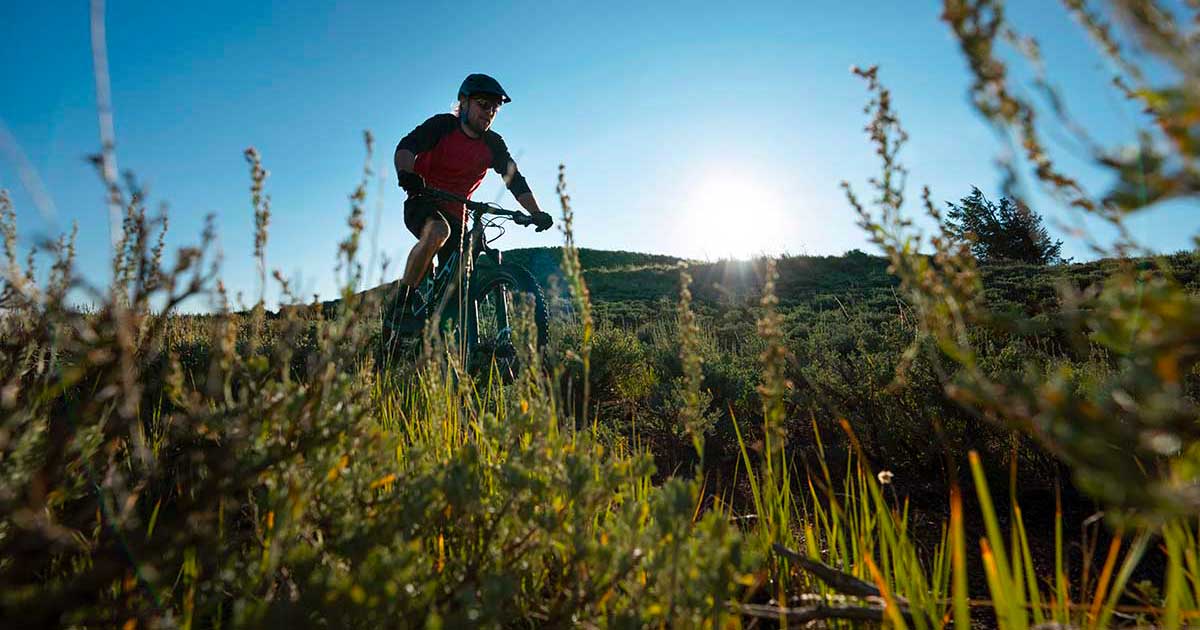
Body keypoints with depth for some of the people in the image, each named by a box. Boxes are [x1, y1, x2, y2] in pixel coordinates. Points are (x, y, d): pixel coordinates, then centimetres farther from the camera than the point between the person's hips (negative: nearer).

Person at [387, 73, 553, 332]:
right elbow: (406, 146, -23)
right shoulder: (442, 125, -9)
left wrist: (536, 213, -18)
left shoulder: (493, 144, 2)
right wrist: (406, 173, -46)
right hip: (422, 205, -4)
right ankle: (401, 303, -26)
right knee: (437, 232, -38)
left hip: (455, 216, 5)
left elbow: (516, 181, -3)